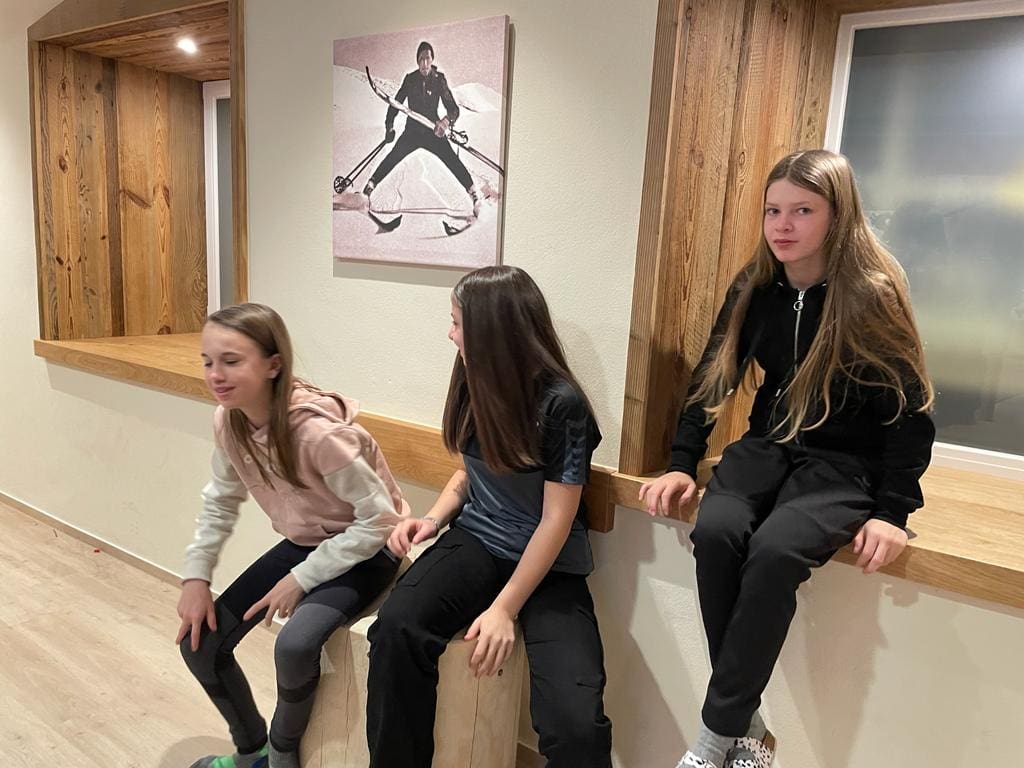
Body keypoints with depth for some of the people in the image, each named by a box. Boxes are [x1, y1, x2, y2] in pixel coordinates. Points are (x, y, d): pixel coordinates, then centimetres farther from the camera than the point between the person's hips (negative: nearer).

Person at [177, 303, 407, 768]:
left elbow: (378, 519, -26)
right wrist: (196, 577, -1)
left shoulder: (317, 430, -32)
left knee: (294, 645, -31)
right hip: (301, 544, 7)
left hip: (364, 551, -7)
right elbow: (221, 502, 7)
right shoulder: (229, 420, -9)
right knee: (199, 641, 0)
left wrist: (300, 580, -20)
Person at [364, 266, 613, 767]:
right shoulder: (474, 386, 3)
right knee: (396, 629, -26)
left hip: (548, 563, -4)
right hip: (477, 540, 5)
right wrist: (433, 518, 0)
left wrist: (505, 608, -17)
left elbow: (557, 519, -14)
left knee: (576, 722, -25)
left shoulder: (561, 404, -16)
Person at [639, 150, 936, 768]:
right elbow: (715, 376, 7)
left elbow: (910, 407, -8)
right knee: (714, 533, -26)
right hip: (769, 445, 4)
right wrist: (682, 463, 0)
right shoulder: (755, 287, 1)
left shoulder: (873, 294, -12)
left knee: (775, 551, -32)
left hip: (847, 462, -4)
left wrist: (892, 511, -14)